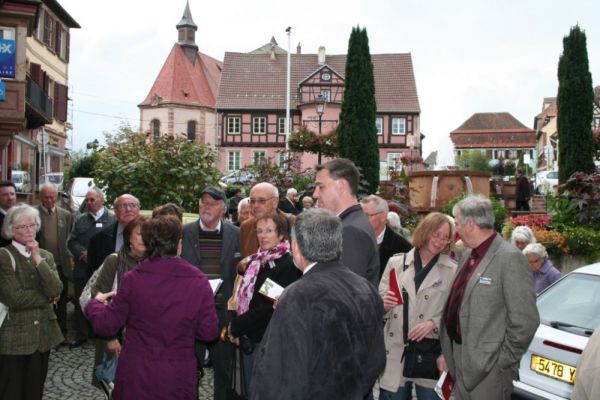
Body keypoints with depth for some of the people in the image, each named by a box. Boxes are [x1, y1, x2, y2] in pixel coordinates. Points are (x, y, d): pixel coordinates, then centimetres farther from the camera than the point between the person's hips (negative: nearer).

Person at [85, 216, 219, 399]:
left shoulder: (132, 279, -13)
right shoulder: (199, 282, -13)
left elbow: (105, 325, -4)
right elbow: (209, 333, -7)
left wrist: (96, 302, 16)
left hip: (136, 377, 0)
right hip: (179, 379, 0)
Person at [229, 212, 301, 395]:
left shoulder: (287, 264, -15)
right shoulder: (256, 260, 9)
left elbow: (271, 307, -20)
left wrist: (236, 326, -13)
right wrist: (237, 328, -1)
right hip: (249, 337, 7)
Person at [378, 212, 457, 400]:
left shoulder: (453, 270, 0)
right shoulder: (396, 262, 4)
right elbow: (378, 303, 6)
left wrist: (433, 323, -16)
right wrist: (384, 304, -16)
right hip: (395, 350, 1)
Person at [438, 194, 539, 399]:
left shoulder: (510, 258, -16)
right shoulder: (468, 255, 10)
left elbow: (526, 320, -19)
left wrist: (503, 361, -13)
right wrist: (447, 352, 12)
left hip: (488, 367, -7)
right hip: (459, 361, 7)